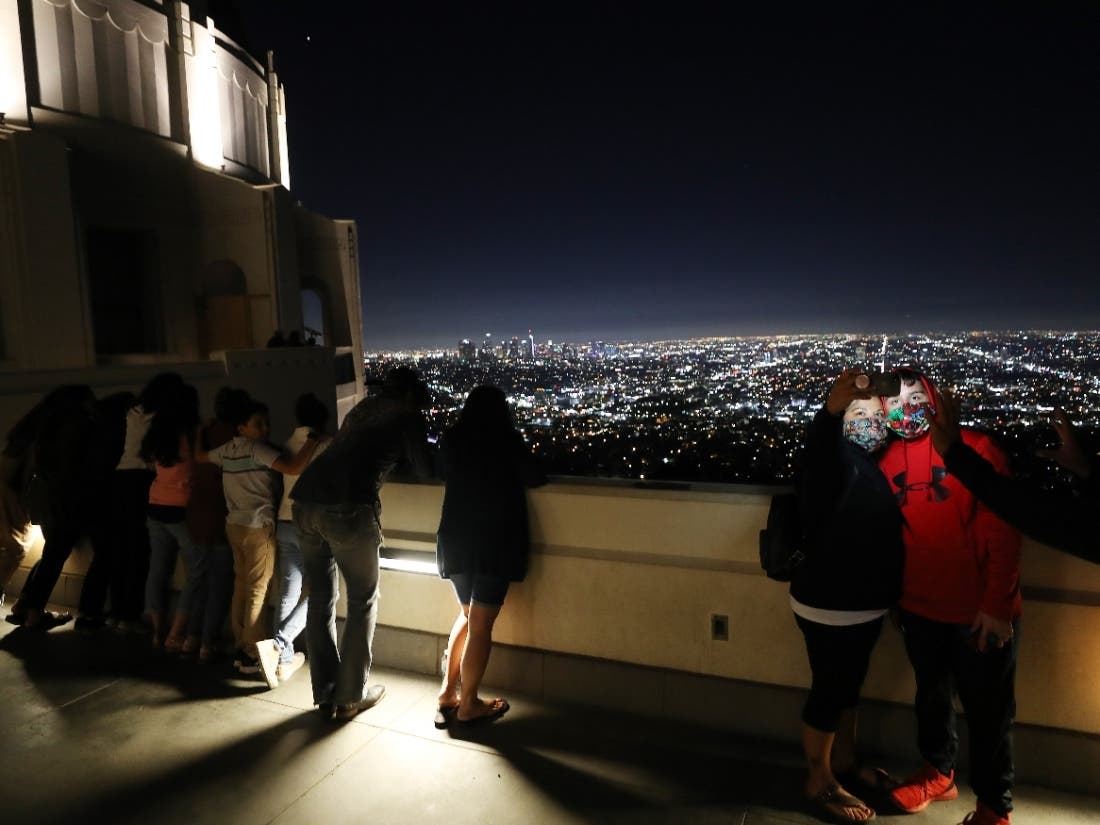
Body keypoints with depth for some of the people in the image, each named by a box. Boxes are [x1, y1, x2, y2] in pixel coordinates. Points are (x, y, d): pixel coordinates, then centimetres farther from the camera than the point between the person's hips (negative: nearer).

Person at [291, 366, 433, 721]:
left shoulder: (362, 407, 27)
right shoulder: (407, 415, 9)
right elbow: (424, 471, 14)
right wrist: (403, 459, 33)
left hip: (305, 501, 7)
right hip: (347, 508, -7)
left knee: (320, 599, 15)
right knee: (363, 601, 9)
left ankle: (325, 694, 25)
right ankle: (350, 696, 18)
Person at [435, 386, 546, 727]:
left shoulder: (452, 439, 7)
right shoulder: (506, 440, -6)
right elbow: (535, 479, -2)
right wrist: (510, 473, 17)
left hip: (455, 539, 5)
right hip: (495, 541, -5)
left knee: (467, 614, 22)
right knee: (480, 623, 4)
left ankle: (449, 691, 21)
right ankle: (469, 703, 13)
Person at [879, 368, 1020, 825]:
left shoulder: (976, 448, -12)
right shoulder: (889, 460, 1)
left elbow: (1003, 532, -13)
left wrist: (997, 606, -16)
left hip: (980, 612, -4)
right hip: (919, 609, 4)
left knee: (988, 711, 10)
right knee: (930, 697, 21)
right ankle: (938, 773, 43)